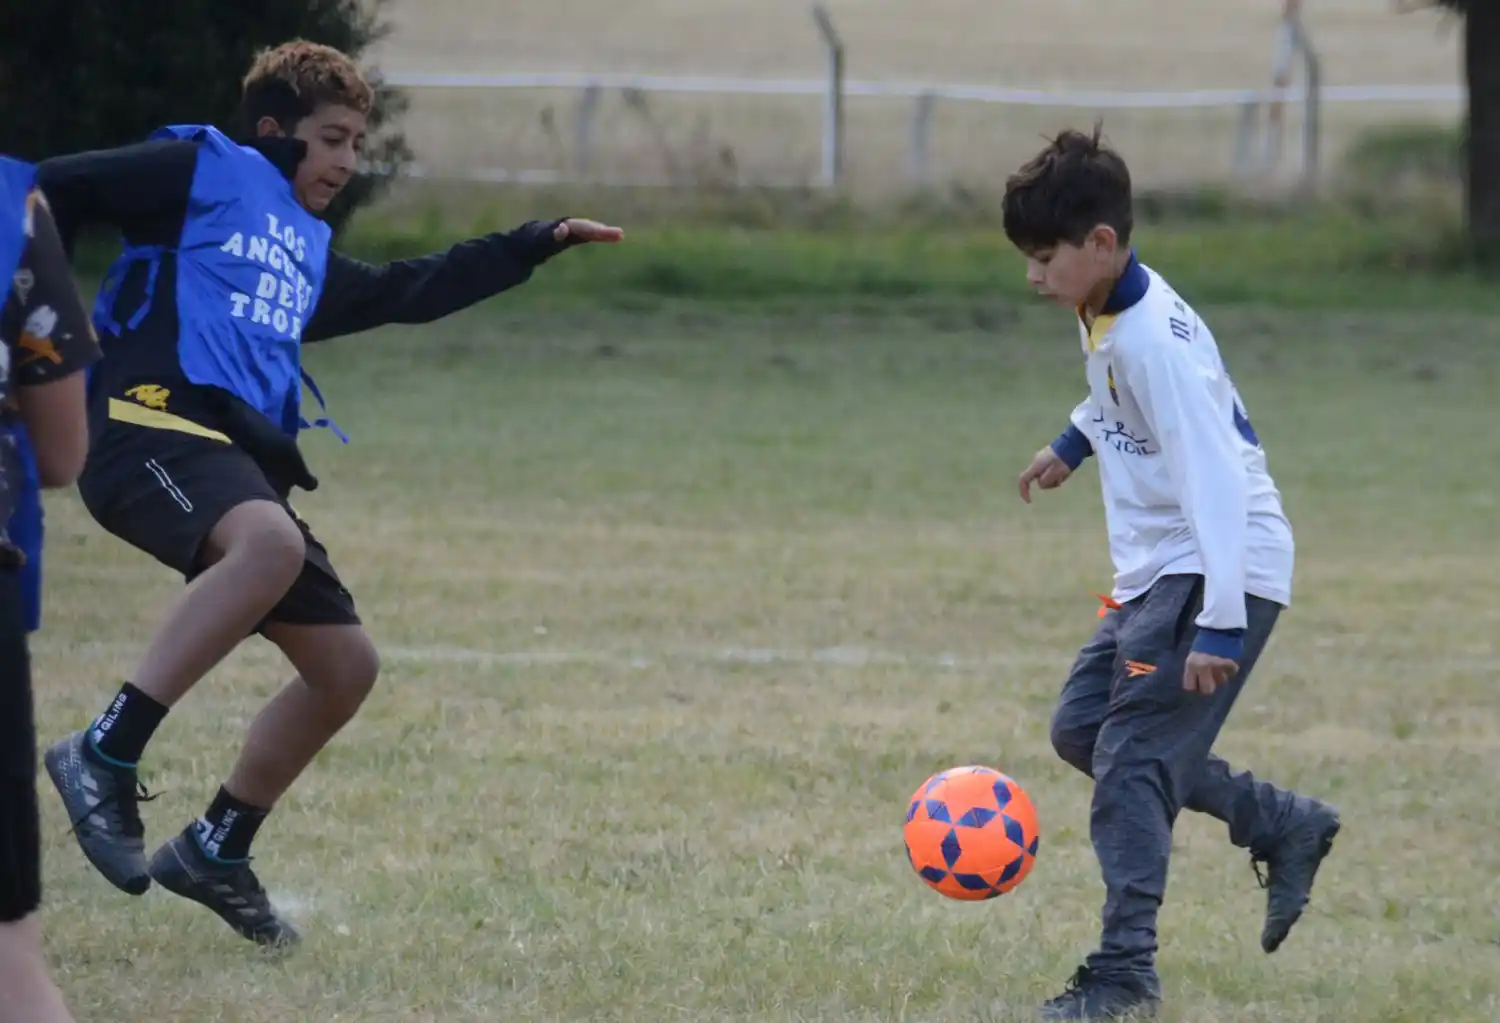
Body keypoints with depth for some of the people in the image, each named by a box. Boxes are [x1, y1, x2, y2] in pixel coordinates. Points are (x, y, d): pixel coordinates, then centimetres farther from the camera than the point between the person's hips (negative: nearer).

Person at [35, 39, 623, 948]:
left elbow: (410, 292, 45)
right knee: (271, 542, -39)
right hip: (155, 422, -9)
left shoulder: (310, 253, 31)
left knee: (346, 666, 7)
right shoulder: (203, 171, 7)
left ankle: (216, 853, 21)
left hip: (241, 460, 9)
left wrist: (536, 244, 47)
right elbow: (55, 191, 2)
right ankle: (105, 757, -36)